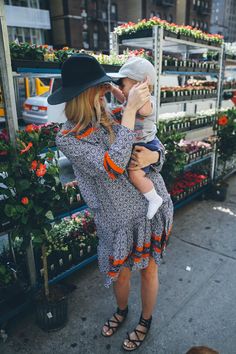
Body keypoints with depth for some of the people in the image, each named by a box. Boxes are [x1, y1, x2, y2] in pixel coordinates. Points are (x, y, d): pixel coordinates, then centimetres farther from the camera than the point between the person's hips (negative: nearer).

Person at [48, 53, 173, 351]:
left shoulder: (112, 121, -2)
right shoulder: (67, 138, -14)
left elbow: (158, 152, 6)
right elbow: (112, 167, -30)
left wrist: (154, 156, -20)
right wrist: (130, 109, -29)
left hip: (153, 206, 3)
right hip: (119, 219, -2)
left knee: (148, 270, 18)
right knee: (120, 274, 19)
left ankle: (146, 321, 47)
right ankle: (122, 311, 55)